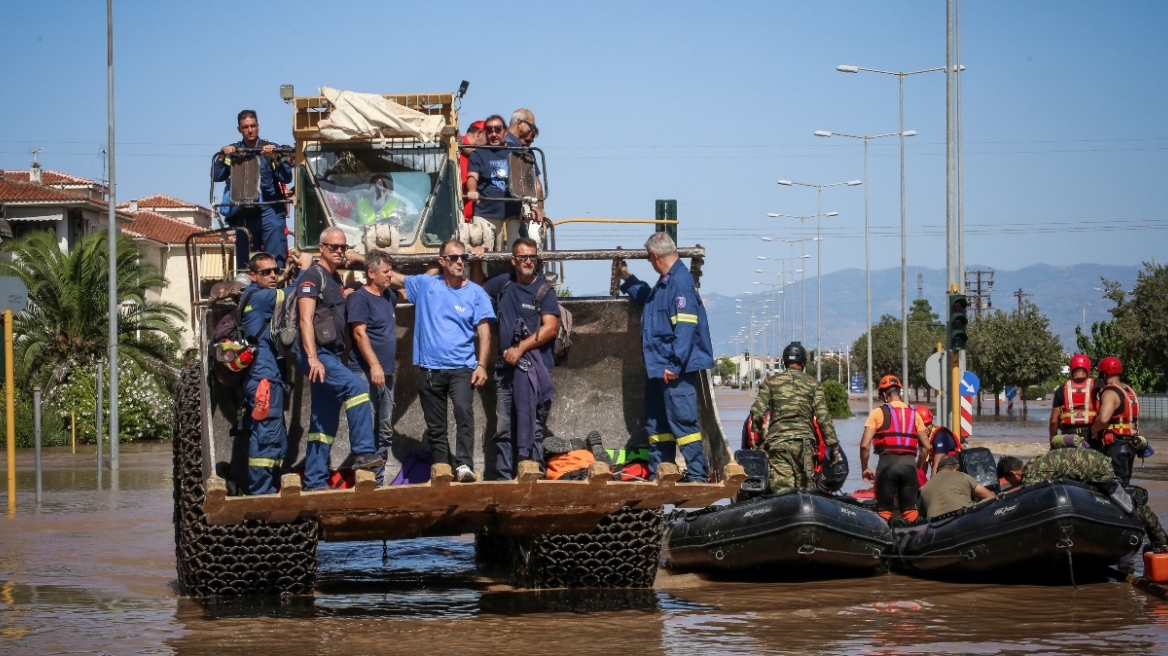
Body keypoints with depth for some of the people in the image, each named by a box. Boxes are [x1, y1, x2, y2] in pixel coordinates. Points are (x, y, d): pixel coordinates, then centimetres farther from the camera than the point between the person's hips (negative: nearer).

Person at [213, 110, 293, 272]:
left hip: (270, 212, -2)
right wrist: (222, 157, -12)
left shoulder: (272, 149, 6)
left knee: (275, 260, -12)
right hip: (244, 214, 2)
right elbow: (216, 177, 3)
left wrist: (275, 159, -18)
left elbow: (287, 178, -3)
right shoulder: (233, 152, 11)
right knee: (244, 262, 3)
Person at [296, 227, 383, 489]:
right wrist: (312, 358, -25)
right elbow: (306, 319, -17)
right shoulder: (313, 276, -7)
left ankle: (315, 481, 10)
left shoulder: (335, 279, 18)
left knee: (324, 423, 8)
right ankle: (364, 452, -28)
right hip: (317, 355, -9)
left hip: (331, 356, 9)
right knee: (356, 386, -26)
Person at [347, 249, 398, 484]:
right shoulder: (359, 298, -7)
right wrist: (374, 365, -24)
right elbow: (359, 333, -17)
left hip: (385, 373, 8)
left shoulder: (388, 295, 16)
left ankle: (378, 479, 15)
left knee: (385, 432, 10)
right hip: (365, 373, -8)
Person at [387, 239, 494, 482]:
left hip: (462, 368, -3)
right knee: (435, 427, 6)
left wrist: (481, 365, -10)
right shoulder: (425, 284, 7)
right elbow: (391, 277, 20)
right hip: (430, 368, 3)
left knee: (464, 410, -26)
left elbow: (484, 332, 0)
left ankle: (464, 465, -31)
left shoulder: (476, 293, 3)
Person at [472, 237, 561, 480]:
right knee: (504, 428, 6)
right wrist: (476, 263, 18)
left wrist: (520, 349, -15)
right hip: (505, 368, 5)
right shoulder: (503, 283, 12)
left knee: (533, 428, -5)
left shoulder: (544, 290, -2)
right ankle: (504, 478, 11)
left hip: (535, 368, -5)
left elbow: (550, 328, -12)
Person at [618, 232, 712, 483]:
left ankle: (697, 475, -9)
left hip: (676, 370, -11)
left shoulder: (680, 282, -16)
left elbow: (685, 328, -23)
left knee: (682, 420, -10)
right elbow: (647, 300, 40)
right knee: (657, 423, 14)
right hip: (659, 368, 11)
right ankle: (657, 473, 21)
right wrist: (627, 279, 43)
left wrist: (674, 365, -24)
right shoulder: (665, 282, 16)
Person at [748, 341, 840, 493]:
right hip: (804, 440, 0)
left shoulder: (770, 382, 9)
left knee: (781, 488, -7)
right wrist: (832, 444, 2)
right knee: (805, 490, 6)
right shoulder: (813, 384, 8)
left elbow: (757, 412, 0)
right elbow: (823, 416, 0)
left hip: (777, 440, 0)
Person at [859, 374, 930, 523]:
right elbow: (926, 446, 13)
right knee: (910, 510, 9)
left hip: (887, 462, -3)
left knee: (884, 510, 4)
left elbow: (865, 445, -3)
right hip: (909, 463, 3)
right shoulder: (914, 414, 14)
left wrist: (864, 468, 9)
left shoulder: (878, 412, 3)